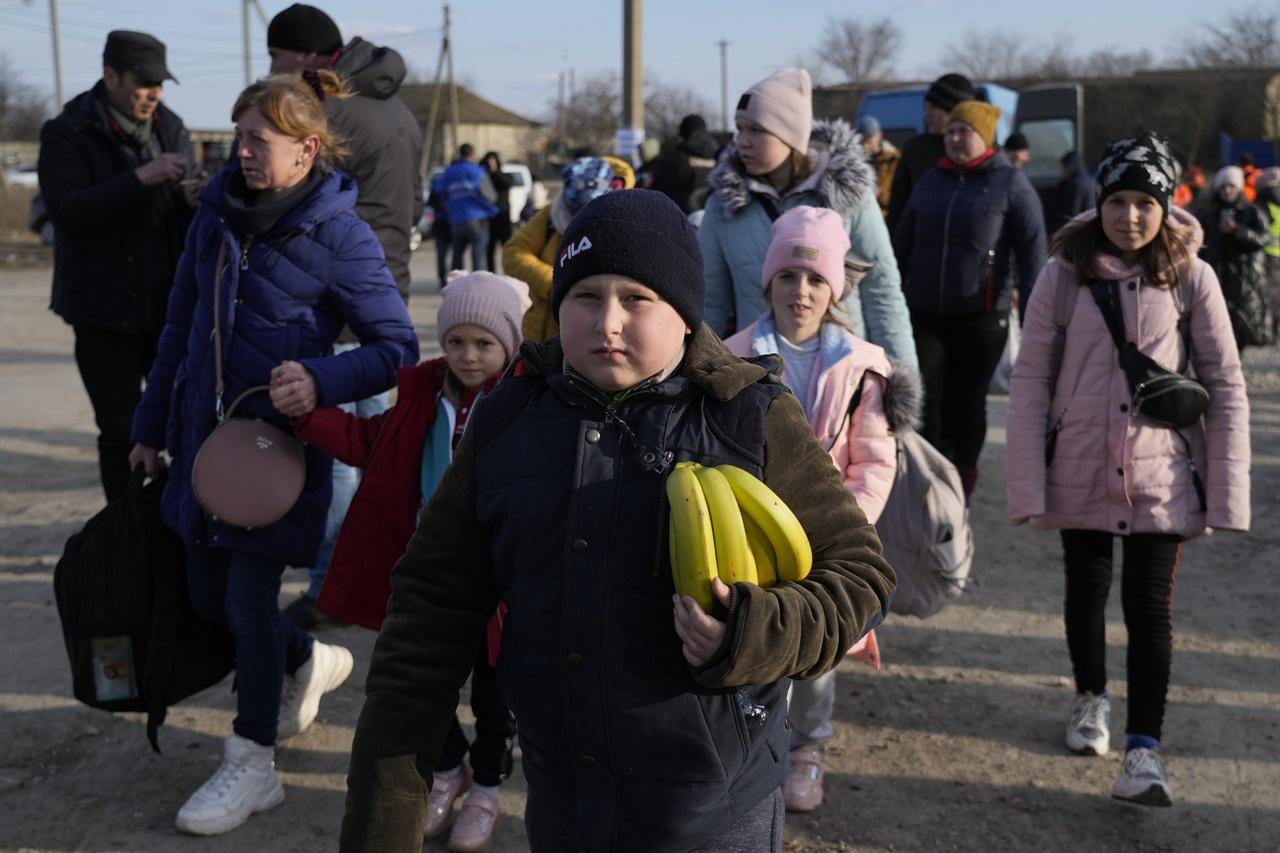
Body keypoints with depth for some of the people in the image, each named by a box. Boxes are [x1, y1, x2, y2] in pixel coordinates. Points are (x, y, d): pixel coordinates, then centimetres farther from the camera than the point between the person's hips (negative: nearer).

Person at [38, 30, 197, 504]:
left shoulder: (170, 128, 6)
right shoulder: (67, 134, -5)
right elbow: (66, 209, -18)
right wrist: (139, 179, -26)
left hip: (169, 303, 3)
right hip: (105, 309, -3)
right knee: (121, 430, 5)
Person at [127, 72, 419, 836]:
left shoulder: (340, 235, -14)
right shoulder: (218, 212, 3)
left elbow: (398, 347, -12)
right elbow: (182, 328, 11)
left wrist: (321, 380, -28)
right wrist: (153, 426, 16)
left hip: (280, 436, -6)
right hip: (206, 430, 6)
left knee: (250, 594, -2)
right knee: (209, 594, 14)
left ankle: (253, 766, 16)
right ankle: (311, 661, 42)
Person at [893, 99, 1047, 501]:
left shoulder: (1010, 183, -1)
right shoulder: (931, 181, 12)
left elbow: (1032, 251, -4)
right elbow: (903, 243, 17)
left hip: (981, 317, -3)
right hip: (924, 314, 3)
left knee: (967, 401, 8)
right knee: (923, 398, -5)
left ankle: (961, 484, 25)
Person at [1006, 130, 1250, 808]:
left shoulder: (1191, 278, -4)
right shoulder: (1063, 274, -4)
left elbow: (1226, 387, -2)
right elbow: (1030, 379, -3)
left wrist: (1224, 493, -6)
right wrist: (1028, 484, -8)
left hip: (1160, 474, -1)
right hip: (1081, 470, 1)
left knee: (1149, 606, -2)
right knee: (1086, 590, 16)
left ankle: (1144, 749, 6)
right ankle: (1090, 699, 40)